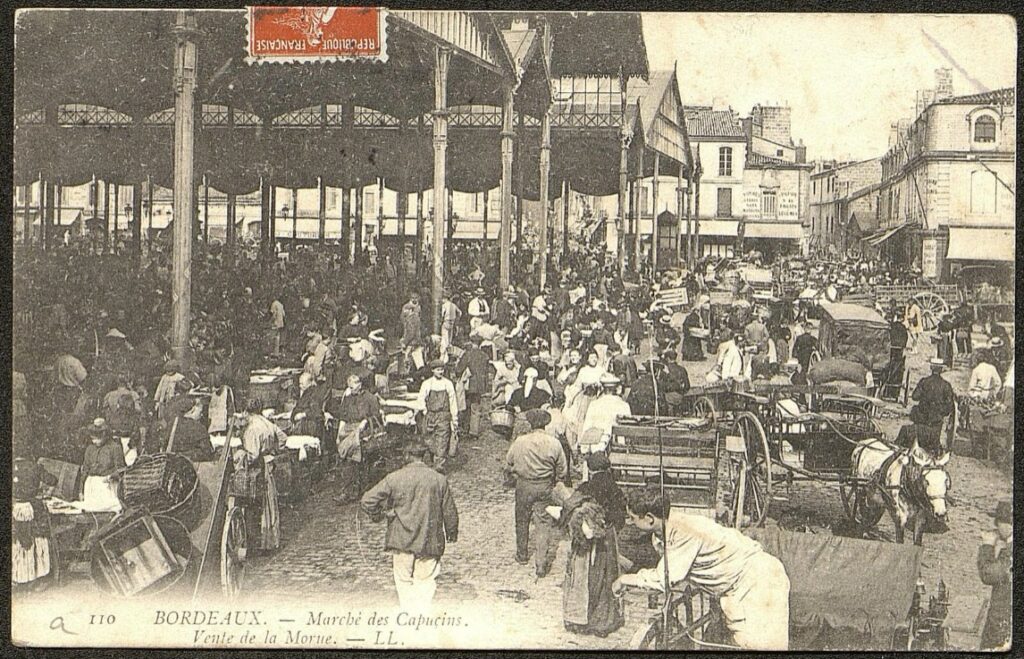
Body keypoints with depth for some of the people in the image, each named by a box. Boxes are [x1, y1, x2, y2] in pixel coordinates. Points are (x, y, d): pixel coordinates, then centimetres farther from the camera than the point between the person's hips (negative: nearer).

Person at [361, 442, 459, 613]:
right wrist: (452, 532, 21)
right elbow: (450, 511, 5)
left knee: (404, 580, 13)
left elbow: (367, 501, -5)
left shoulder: (393, 478, -5)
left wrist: (378, 515, 14)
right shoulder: (440, 480, -3)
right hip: (429, 540, 0)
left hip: (402, 540, 0)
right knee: (425, 580, 10)